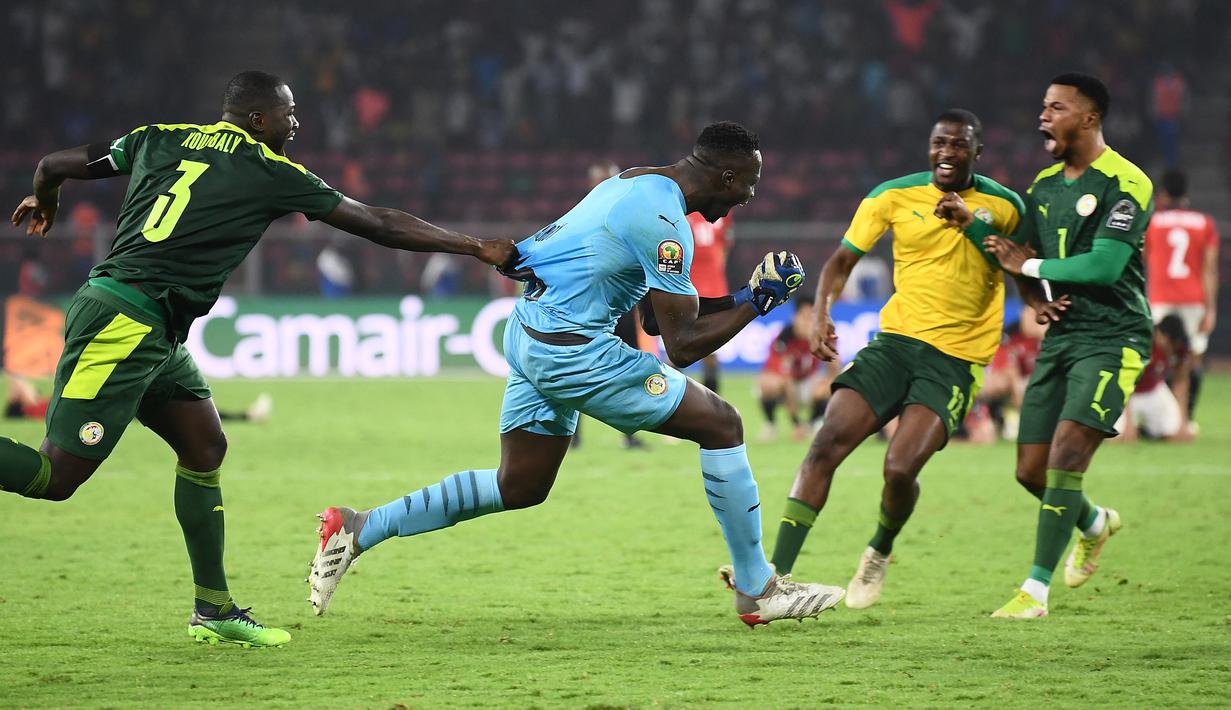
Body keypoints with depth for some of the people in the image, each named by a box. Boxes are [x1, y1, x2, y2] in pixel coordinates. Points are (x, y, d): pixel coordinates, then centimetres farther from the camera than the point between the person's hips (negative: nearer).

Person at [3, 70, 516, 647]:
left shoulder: (159, 140, 15)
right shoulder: (271, 173, -1)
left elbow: (53, 165, 21)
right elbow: (379, 225, 4)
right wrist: (479, 248, 13)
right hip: (127, 324, -9)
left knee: (204, 446, 13)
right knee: (59, 475, -13)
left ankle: (214, 610, 15)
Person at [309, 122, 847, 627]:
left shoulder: (633, 182, 14)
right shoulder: (662, 219, -17)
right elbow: (683, 345, -16)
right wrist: (754, 303, -5)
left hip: (526, 335, 10)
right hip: (571, 351, -10)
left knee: (518, 487, 17)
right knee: (721, 424, -1)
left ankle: (358, 529, 15)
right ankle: (756, 589, 6)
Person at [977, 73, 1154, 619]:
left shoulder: (1125, 184, -11)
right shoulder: (1044, 185, 14)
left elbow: (1104, 265, -19)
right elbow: (1022, 253, 15)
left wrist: (1029, 266, -12)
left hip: (1113, 338, -7)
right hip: (1059, 335, 7)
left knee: (1067, 452, -21)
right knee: (1031, 471, 5)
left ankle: (1036, 590, -17)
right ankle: (1095, 523, 38)